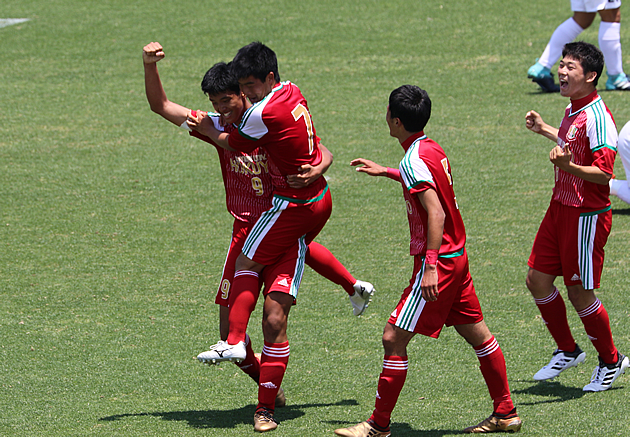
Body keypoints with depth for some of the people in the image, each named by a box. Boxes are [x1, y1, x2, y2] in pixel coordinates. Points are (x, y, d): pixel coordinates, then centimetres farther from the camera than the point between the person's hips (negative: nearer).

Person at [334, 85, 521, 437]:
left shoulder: (414, 161, -18)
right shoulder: (433, 149, 9)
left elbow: (436, 214, -26)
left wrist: (431, 266, -28)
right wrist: (386, 172, 38)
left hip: (438, 260, -10)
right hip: (457, 255, 10)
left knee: (394, 339, -5)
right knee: (478, 334, 16)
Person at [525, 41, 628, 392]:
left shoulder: (597, 117, -20)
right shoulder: (574, 110, 9)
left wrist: (569, 166, -39)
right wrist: (545, 130, 34)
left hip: (586, 215, -9)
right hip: (561, 207, 9)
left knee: (579, 292, 0)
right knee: (538, 279, 11)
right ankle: (568, 351, 27)